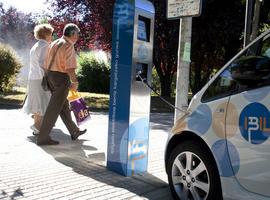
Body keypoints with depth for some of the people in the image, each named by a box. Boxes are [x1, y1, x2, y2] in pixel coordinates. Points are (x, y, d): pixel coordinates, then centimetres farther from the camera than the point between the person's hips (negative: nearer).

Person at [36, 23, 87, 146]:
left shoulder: (54, 43, 13)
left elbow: (46, 64, 13)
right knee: (54, 108, -5)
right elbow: (70, 67, -21)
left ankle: (74, 132, 29)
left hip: (51, 76, 9)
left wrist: (50, 79, 20)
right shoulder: (69, 46, -12)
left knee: (64, 106, 16)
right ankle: (43, 138, -2)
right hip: (62, 77, -9)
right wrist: (75, 83, -12)